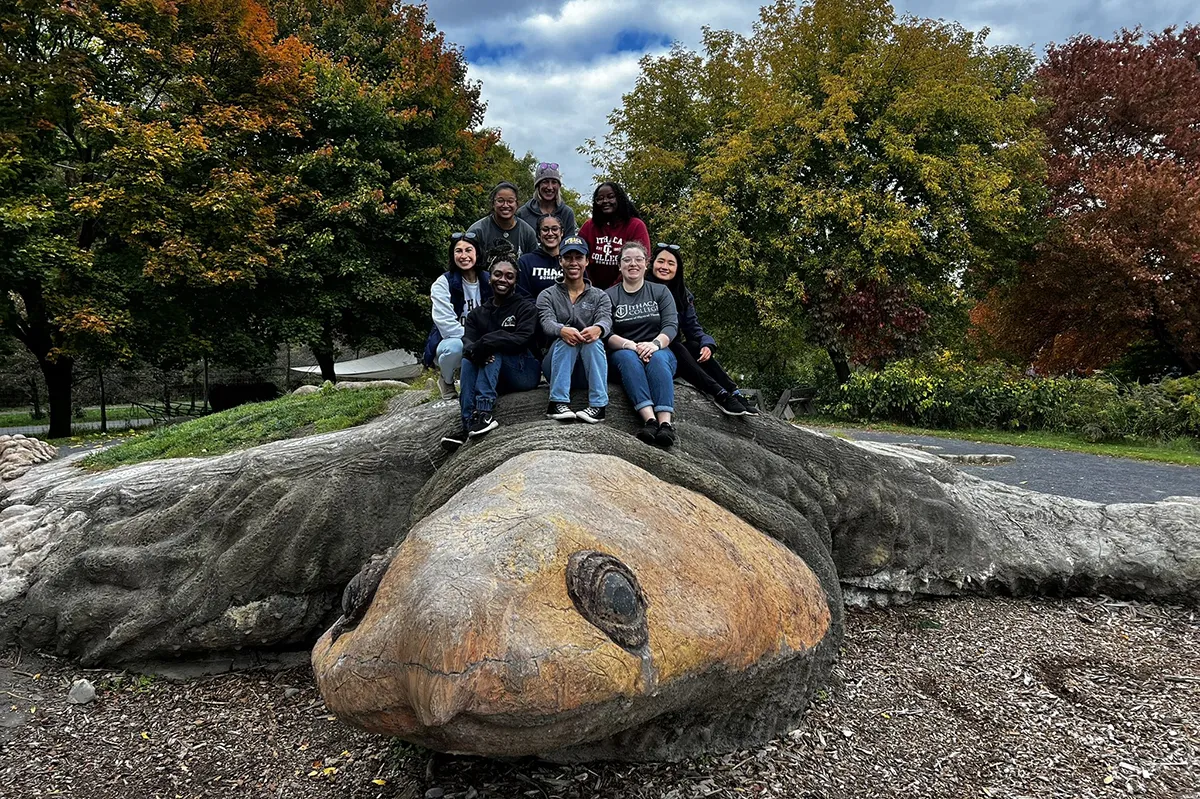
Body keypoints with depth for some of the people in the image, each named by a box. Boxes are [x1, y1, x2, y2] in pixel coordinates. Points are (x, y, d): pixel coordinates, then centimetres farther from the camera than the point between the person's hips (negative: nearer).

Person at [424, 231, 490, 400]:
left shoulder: (488, 281, 2)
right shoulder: (443, 284, -9)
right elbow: (447, 326, -19)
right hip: (449, 342, -3)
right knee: (456, 346, -38)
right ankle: (446, 380, -2)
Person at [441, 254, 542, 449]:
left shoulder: (526, 307, 1)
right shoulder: (478, 314, 13)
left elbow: (523, 339, -18)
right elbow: (467, 341, -5)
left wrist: (485, 343, -29)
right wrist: (474, 351, -30)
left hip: (526, 372, -4)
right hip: (496, 379, 4)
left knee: (493, 349, -28)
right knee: (468, 361, -25)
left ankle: (483, 413, -41)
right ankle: (469, 425, -37)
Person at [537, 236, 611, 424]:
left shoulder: (600, 297, 12)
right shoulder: (547, 296, 9)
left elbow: (606, 320, -10)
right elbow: (547, 323, -12)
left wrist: (598, 328, -37)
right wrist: (562, 330, -38)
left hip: (589, 369, 0)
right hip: (557, 365, 0)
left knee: (593, 340, -31)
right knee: (566, 339, -31)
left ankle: (598, 405, -36)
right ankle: (559, 402, -36)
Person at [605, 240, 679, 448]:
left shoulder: (660, 292, 14)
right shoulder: (609, 296, 9)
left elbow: (671, 325, -1)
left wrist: (656, 343, -23)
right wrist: (629, 344, -24)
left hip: (659, 352, 1)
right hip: (622, 353, -1)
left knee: (657, 358, -34)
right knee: (628, 357, -35)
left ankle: (665, 422, -52)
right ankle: (650, 419, -53)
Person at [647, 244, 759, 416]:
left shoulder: (682, 293, 12)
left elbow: (693, 326, 6)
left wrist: (706, 344, -15)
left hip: (674, 347, 5)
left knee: (697, 348, -23)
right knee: (676, 348, -32)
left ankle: (734, 394, -32)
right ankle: (719, 394, -43)